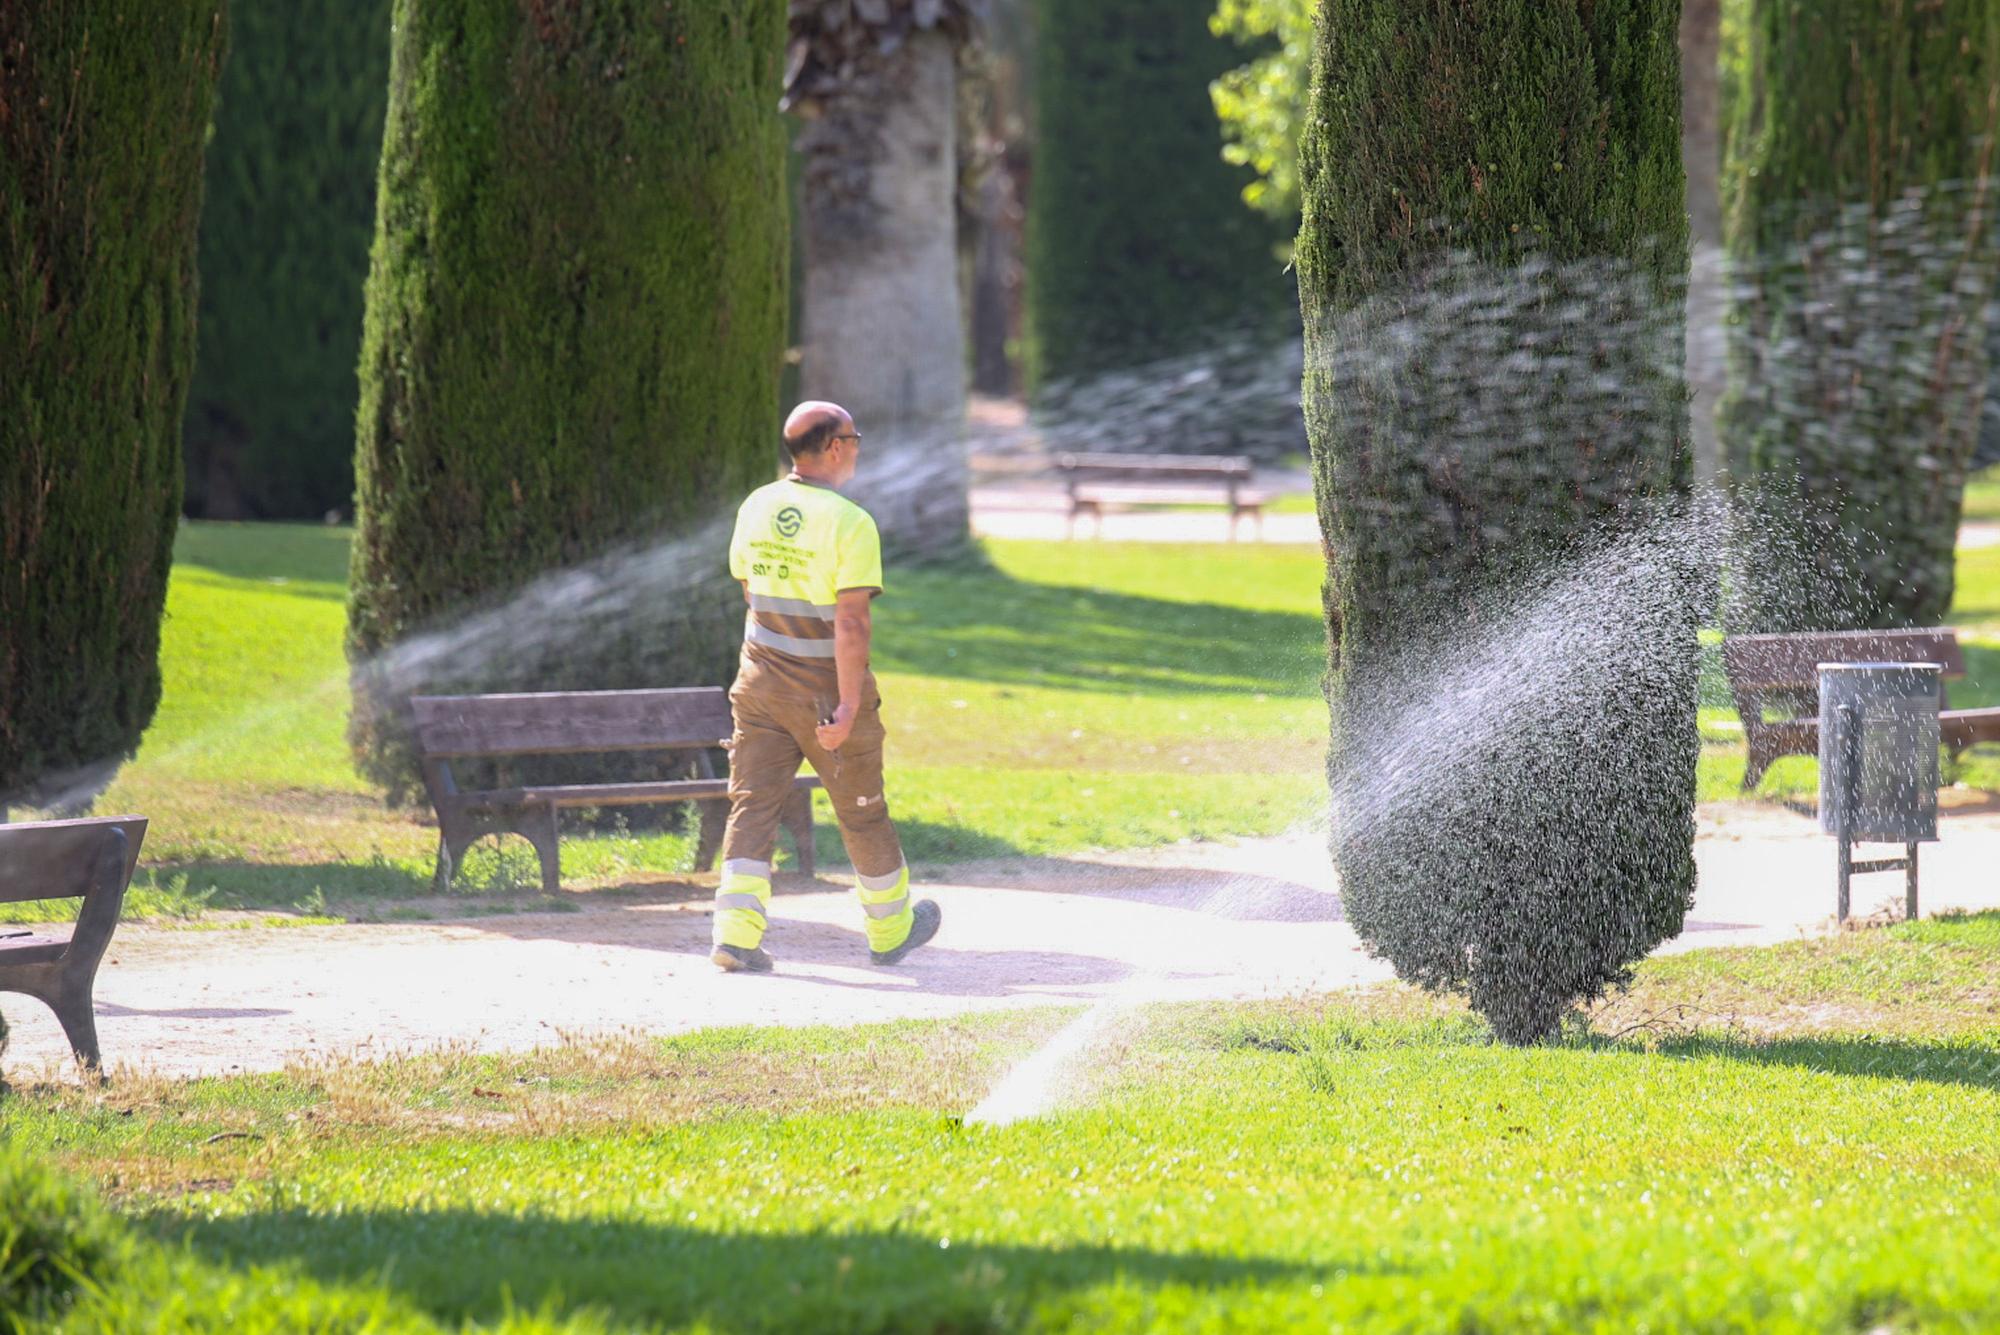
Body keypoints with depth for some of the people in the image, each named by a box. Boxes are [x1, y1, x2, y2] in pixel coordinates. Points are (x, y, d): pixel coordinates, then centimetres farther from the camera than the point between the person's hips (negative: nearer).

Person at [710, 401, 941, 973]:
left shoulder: (755, 508, 2)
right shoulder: (849, 522, -18)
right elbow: (852, 622, -23)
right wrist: (848, 706, -22)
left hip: (761, 683, 5)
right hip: (828, 688, -5)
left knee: (753, 804, 3)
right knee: (862, 812, 12)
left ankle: (736, 933, -10)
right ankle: (890, 929, 28)